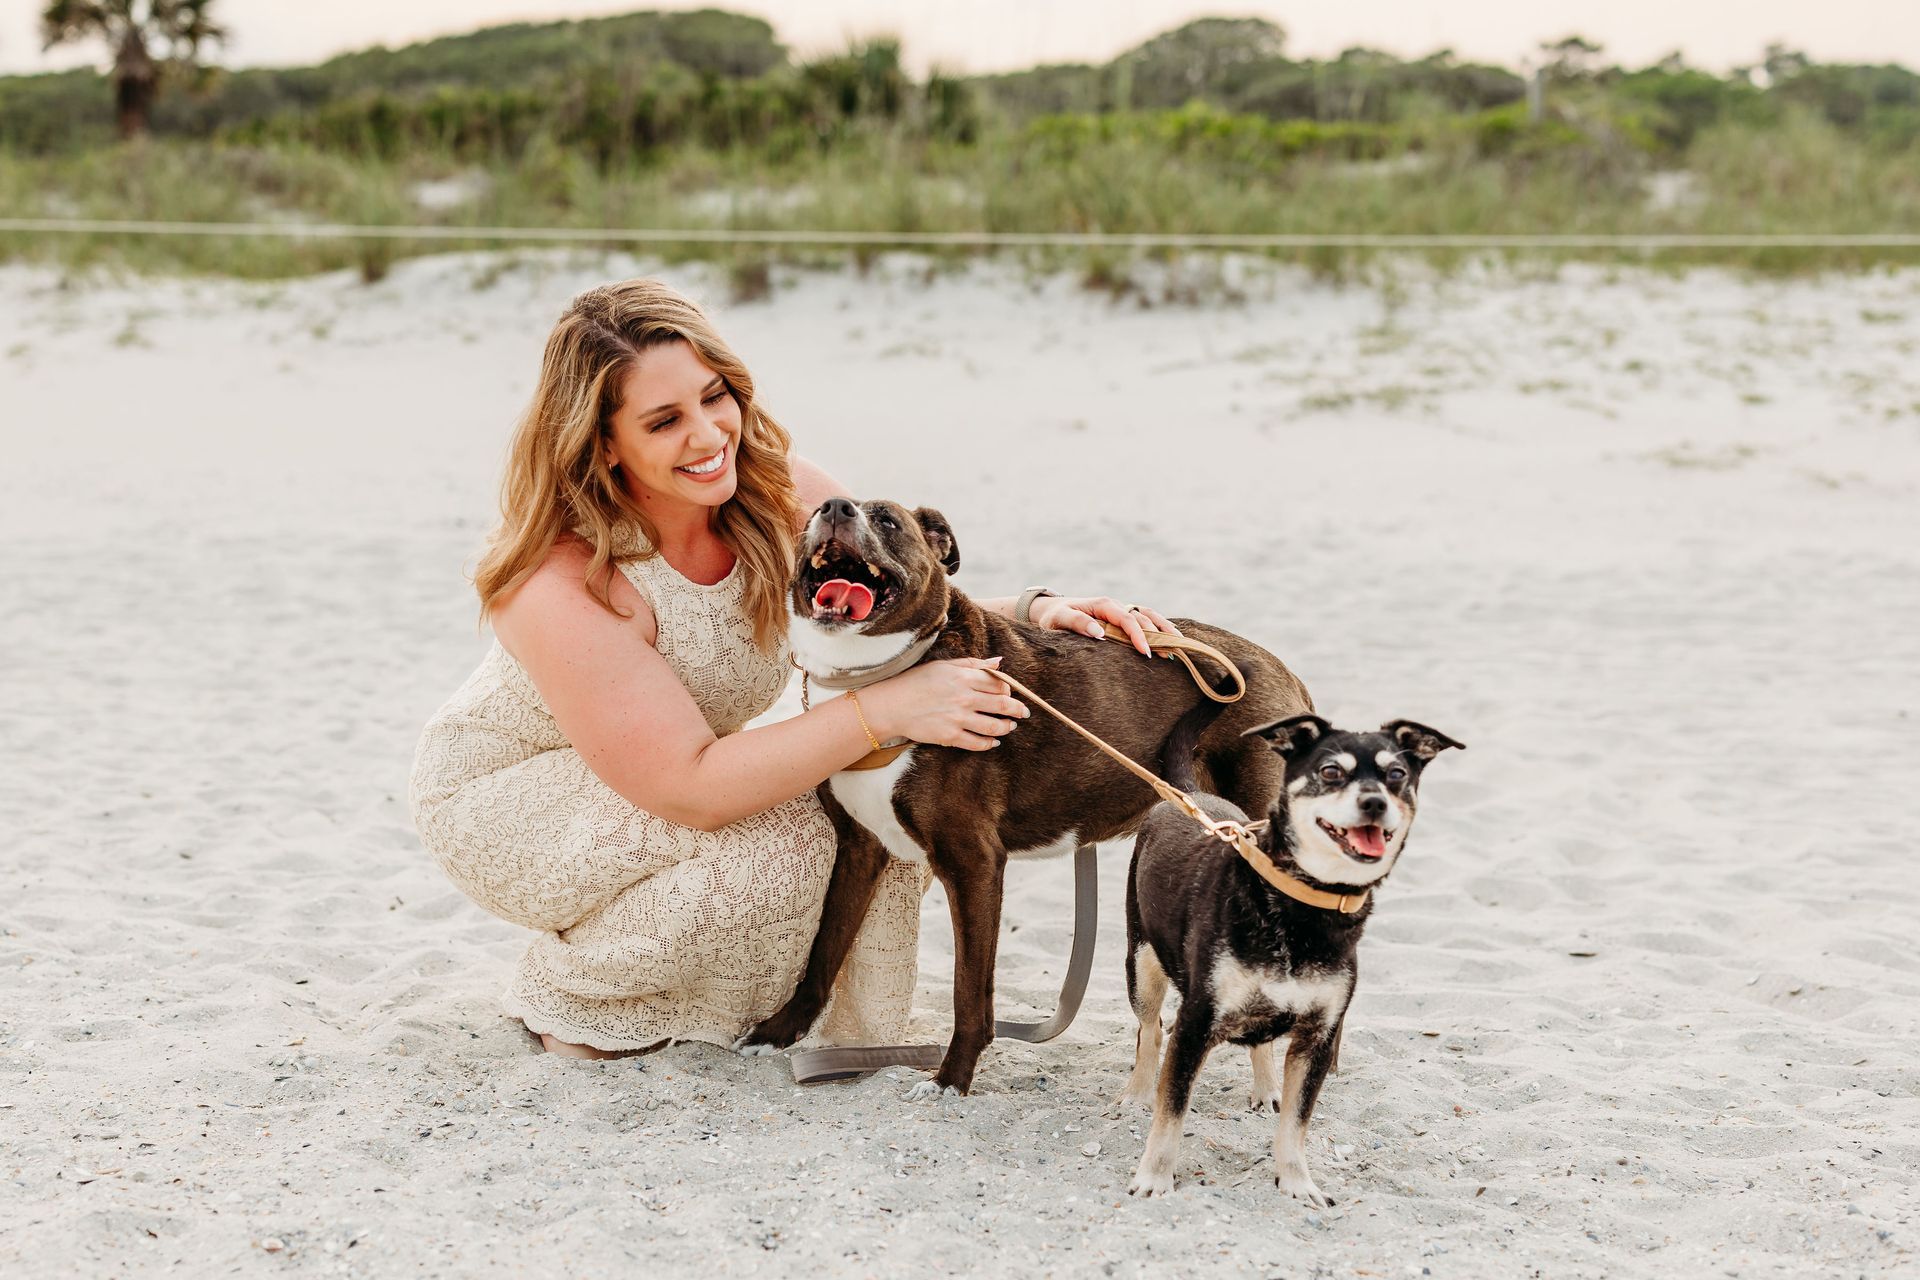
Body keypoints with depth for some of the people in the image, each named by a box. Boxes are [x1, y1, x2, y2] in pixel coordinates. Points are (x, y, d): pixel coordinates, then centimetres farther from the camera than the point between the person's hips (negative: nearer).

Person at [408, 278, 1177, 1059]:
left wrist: (1034, 613, -27)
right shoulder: (563, 585, -35)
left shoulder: (778, 495, -17)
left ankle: (847, 1033, 4)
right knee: (776, 843, -29)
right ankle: (574, 993, -4)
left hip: (669, 774, 6)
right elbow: (689, 787, -37)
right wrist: (884, 711, -43)